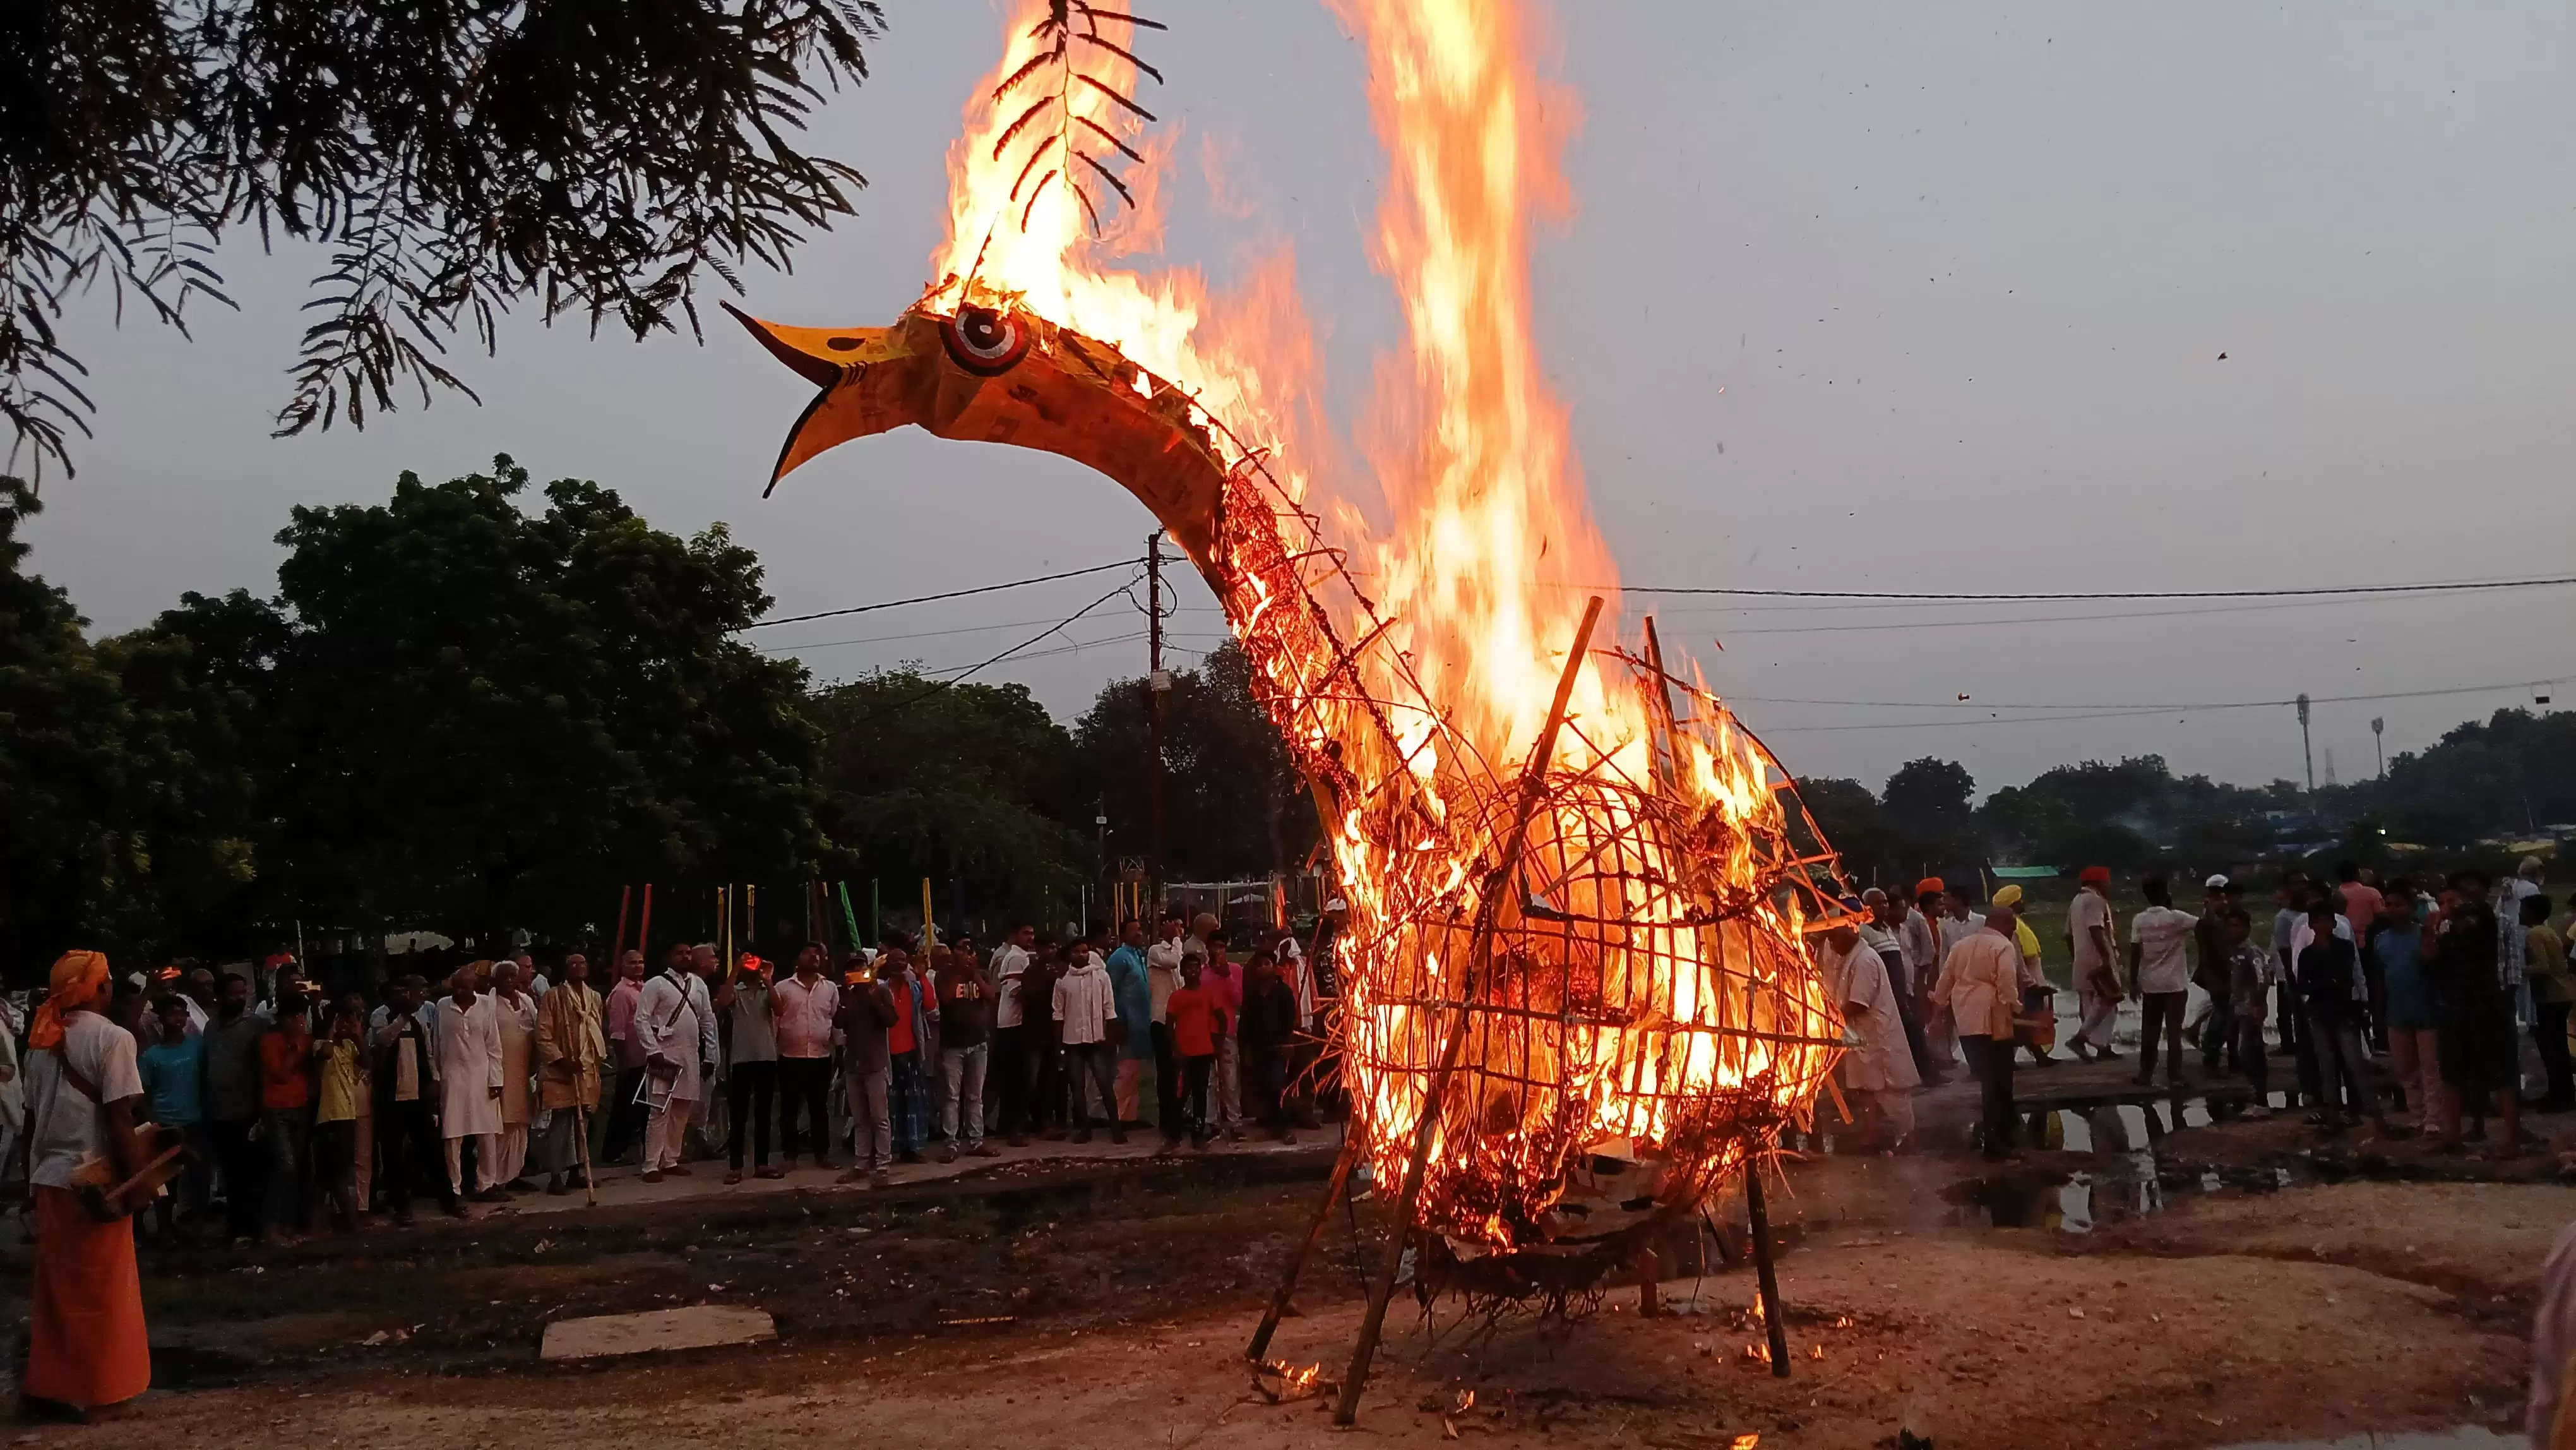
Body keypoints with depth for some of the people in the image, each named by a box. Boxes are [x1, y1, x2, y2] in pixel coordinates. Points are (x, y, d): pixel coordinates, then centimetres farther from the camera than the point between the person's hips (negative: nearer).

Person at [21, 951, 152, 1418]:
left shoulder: (43, 1041, 8)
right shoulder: (112, 1038, -12)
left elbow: (32, 1116, 11)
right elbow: (118, 1118, -16)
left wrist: (31, 1174, 17)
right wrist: (136, 1178, -12)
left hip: (50, 1178, 6)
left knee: (55, 1284, 15)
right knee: (99, 1287, 4)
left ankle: (51, 1380, 20)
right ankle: (96, 1386, 11)